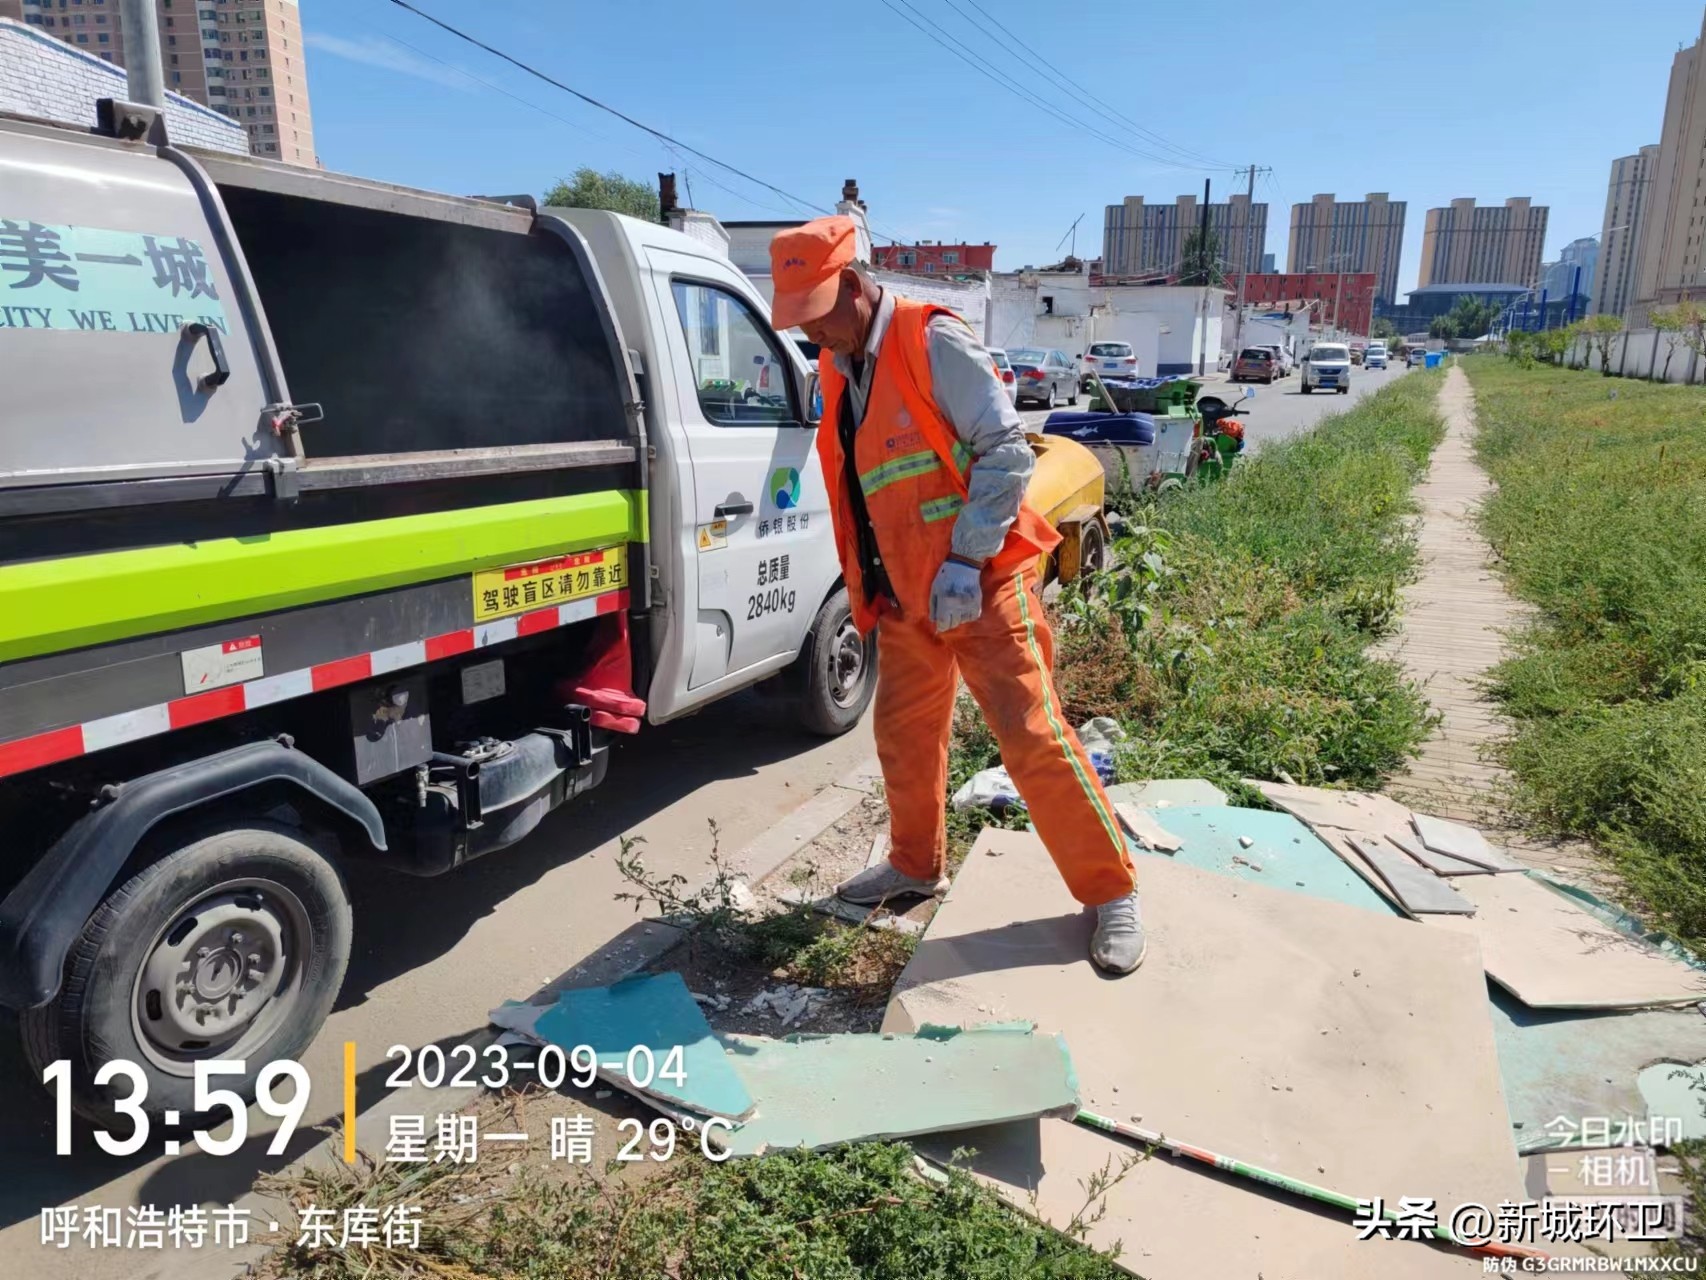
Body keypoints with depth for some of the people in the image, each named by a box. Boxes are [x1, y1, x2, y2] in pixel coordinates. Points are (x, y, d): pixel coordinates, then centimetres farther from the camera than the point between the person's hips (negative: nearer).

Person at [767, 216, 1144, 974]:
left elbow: (1006, 449, -17)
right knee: (904, 737, 14)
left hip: (978, 584, -7)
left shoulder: (931, 342, -12)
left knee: (1031, 737, -6)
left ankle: (1111, 892, 9)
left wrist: (965, 560, -22)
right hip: (905, 592, 8)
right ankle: (917, 866, 35)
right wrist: (863, 583, 15)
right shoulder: (837, 370, 12)